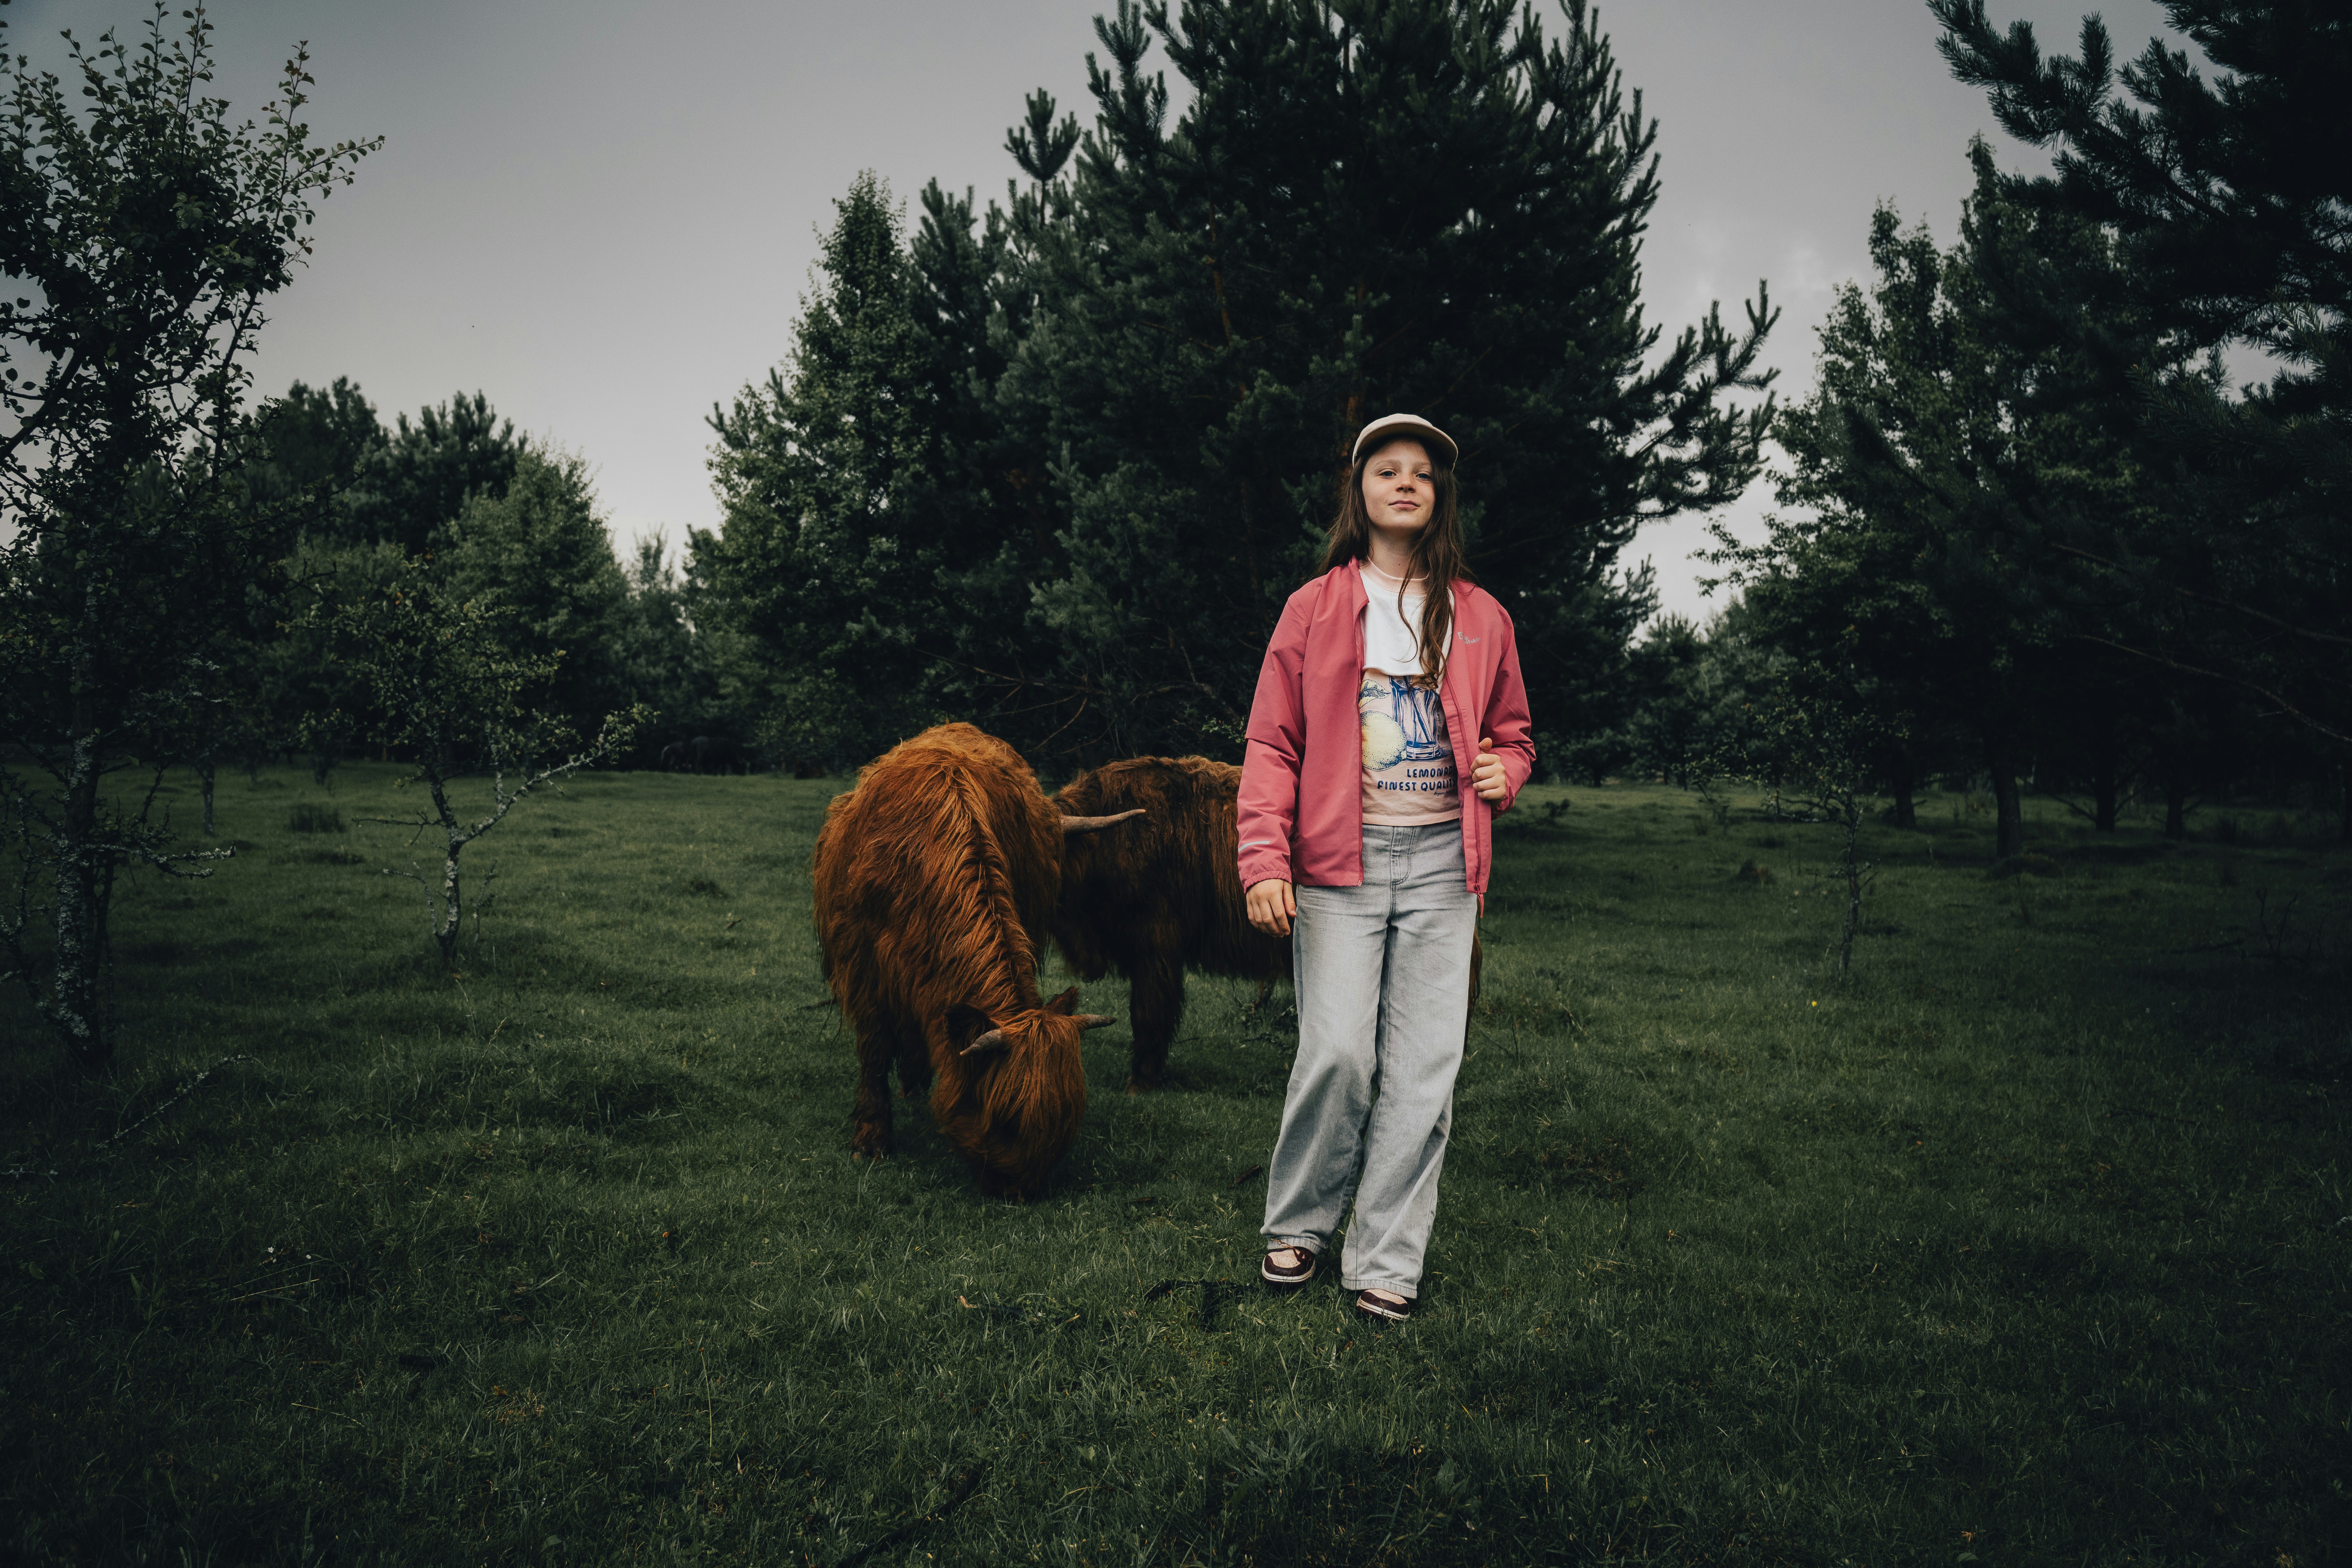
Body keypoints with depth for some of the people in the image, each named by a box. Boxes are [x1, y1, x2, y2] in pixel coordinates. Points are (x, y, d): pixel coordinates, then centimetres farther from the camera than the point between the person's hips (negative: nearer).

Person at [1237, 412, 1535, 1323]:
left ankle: (1386, 1261, 9)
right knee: (1338, 1053, -9)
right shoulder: (1314, 608, 7)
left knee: (1424, 1067, -1)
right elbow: (1272, 745, 3)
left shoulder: (1481, 617, 13)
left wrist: (1502, 772, 0)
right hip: (1340, 862, -2)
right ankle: (1297, 1226, 15)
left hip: (1443, 867, 2)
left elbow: (1511, 733, 25)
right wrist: (1264, 862, -7)